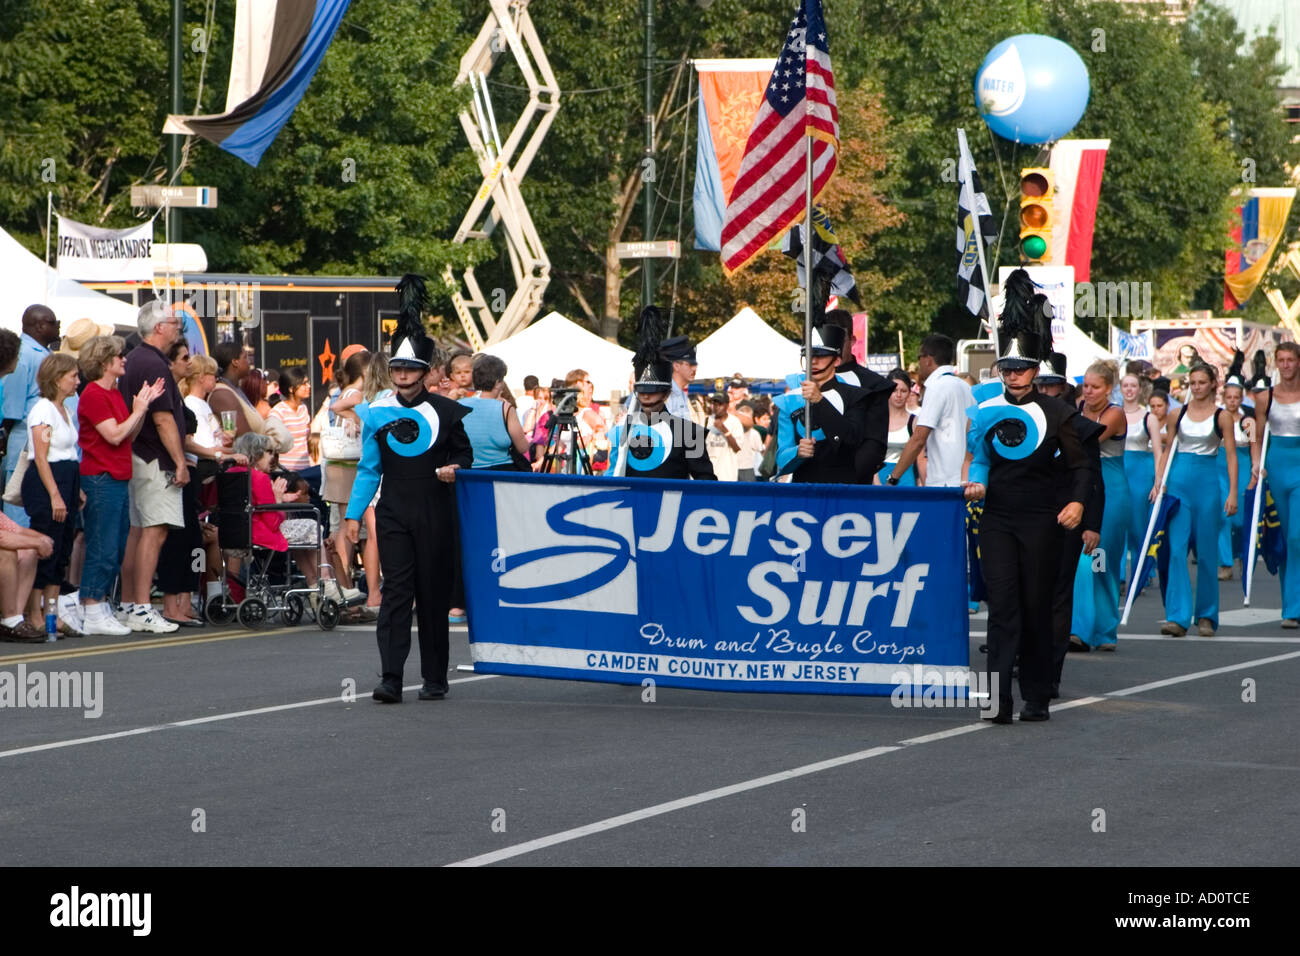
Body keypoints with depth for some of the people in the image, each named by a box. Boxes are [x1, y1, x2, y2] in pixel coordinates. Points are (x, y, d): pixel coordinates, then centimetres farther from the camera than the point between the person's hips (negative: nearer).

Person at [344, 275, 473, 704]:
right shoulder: (377, 412, 5)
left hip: (435, 514, 0)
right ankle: (391, 678, -15)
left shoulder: (445, 411, 1)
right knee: (396, 588, -10)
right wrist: (354, 514, 4)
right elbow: (369, 467, 10)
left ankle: (435, 679, 14)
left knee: (434, 594, 4)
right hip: (393, 512, 0)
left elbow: (465, 452, 12)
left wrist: (455, 468, -12)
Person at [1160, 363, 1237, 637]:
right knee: (1177, 549, -8)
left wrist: (1232, 492, -6)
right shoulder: (1178, 413, 7)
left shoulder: (1221, 416, 1)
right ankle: (1177, 617, -12)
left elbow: (1231, 455, 0)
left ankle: (1206, 616, 15)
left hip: (1206, 483, -1)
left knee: (1206, 552, 4)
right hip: (1178, 481, 2)